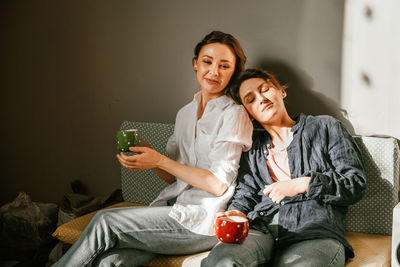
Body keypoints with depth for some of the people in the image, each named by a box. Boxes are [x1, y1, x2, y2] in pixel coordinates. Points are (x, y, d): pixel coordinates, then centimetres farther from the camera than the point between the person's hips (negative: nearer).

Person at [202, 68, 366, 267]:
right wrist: (237, 213, -3)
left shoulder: (325, 127, 17)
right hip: (262, 226, 3)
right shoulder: (252, 148, 27)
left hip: (316, 231, -2)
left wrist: (302, 184, -4)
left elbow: (356, 183, 8)